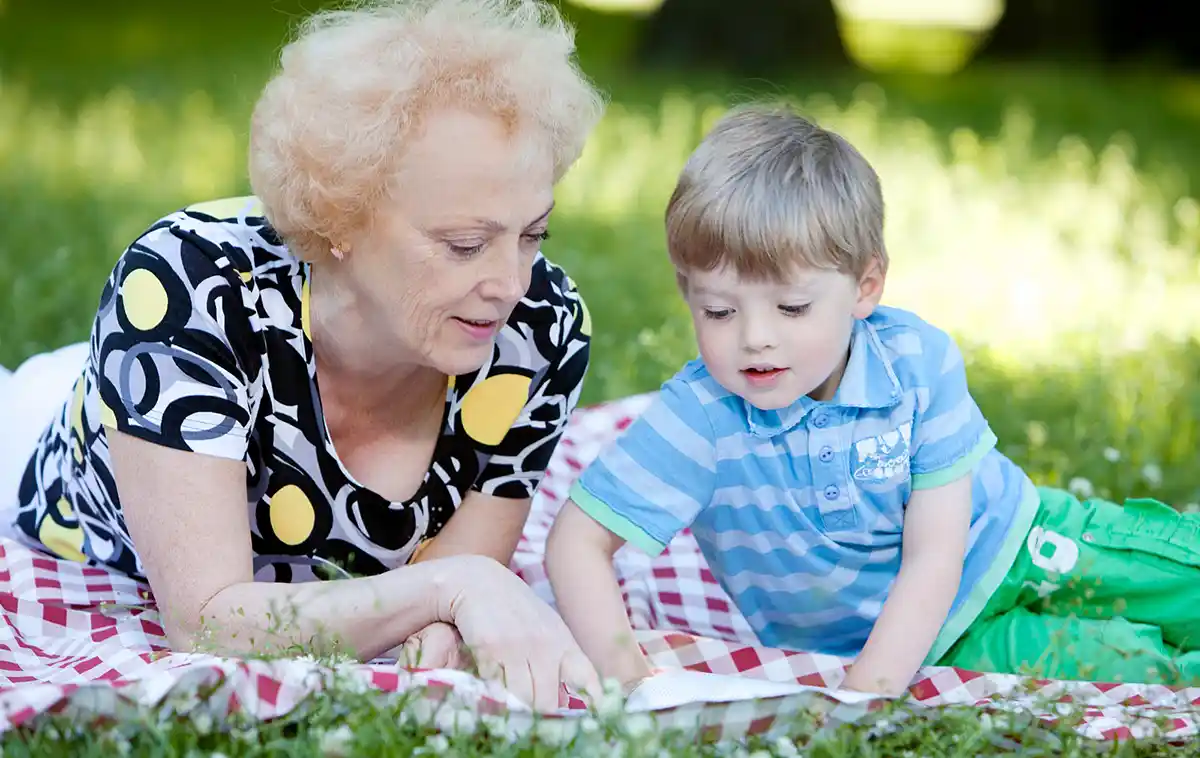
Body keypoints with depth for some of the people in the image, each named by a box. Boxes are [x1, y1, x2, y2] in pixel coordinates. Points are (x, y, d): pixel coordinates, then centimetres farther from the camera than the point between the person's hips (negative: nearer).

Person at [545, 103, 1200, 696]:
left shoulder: (918, 361, -23)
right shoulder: (698, 418, -24)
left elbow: (933, 560, -23)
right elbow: (578, 542, -22)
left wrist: (869, 688, -36)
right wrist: (622, 666, -39)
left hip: (1014, 545, 2)